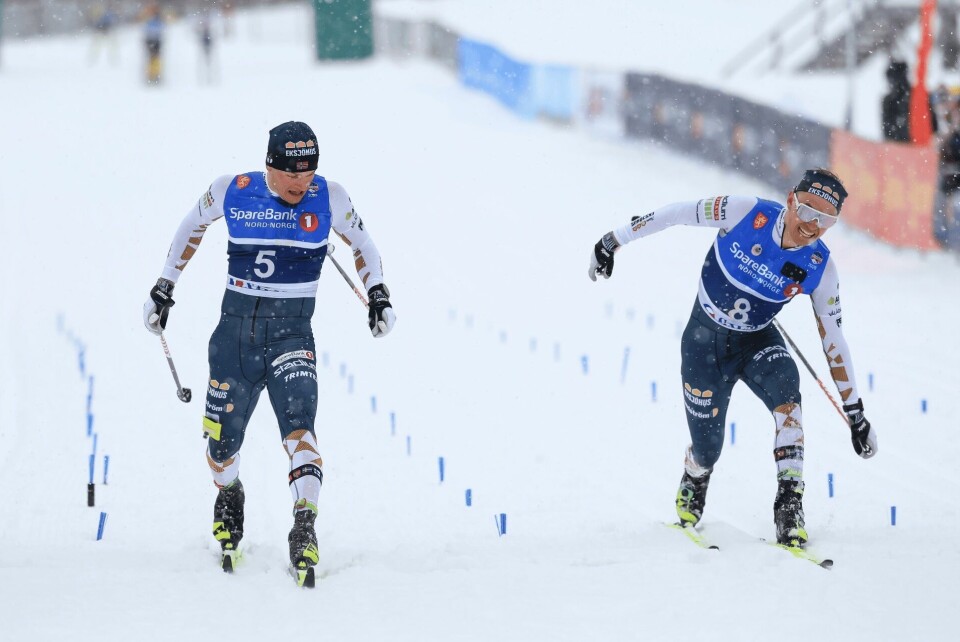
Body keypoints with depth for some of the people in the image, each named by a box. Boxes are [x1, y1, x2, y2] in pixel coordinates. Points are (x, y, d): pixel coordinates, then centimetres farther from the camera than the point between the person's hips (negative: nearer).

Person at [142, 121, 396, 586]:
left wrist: (378, 295, 0)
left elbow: (361, 244, 13)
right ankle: (228, 496, 39)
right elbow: (191, 229, 14)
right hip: (236, 326, 1)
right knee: (221, 443, 5)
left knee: (297, 423, -25)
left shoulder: (329, 198, -5)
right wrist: (163, 287, 16)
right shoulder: (231, 192, -6)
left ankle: (305, 528, -32)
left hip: (291, 334, -1)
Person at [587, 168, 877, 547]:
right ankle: (691, 491, 37)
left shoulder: (819, 268, -16)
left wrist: (855, 412, -7)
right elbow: (675, 214, -12)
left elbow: (833, 339, -7)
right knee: (707, 449, -1)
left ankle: (789, 506, -31)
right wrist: (613, 242, -6)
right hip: (704, 337, -1)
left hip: (757, 341, 1)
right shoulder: (745, 213, -24)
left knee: (786, 393, -33)